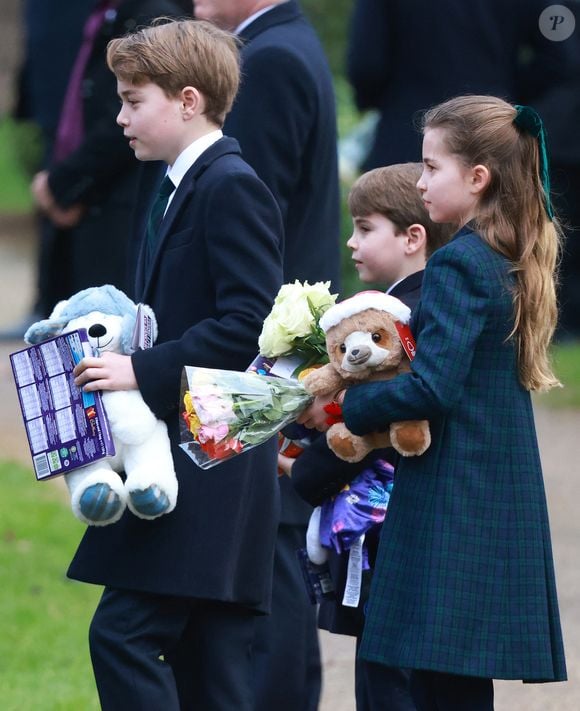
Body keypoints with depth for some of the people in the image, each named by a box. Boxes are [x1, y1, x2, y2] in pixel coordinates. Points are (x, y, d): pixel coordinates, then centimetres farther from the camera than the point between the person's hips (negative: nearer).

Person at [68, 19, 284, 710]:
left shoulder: (232, 187, -13)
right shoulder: (173, 186, 18)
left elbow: (249, 322, -20)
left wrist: (145, 371, -22)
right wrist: (119, 358, 8)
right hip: (182, 461, 10)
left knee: (123, 633, -15)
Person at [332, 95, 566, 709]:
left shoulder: (456, 265, -14)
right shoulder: (511, 263, 14)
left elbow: (433, 388, -21)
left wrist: (344, 406, -9)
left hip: (451, 508, -9)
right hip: (505, 502, 9)